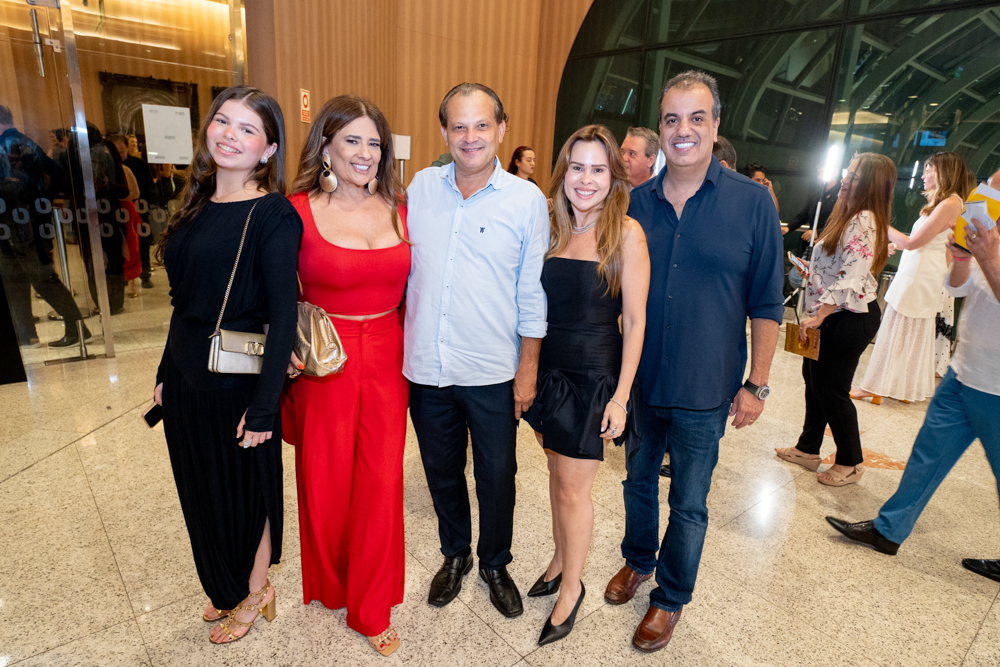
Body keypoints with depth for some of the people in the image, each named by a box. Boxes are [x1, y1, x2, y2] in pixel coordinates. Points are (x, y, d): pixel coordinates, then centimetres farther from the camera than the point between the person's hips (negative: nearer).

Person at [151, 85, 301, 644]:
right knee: (202, 490, 21)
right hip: (187, 378, 7)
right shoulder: (197, 206, 7)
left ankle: (254, 593, 38)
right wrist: (167, 372, 13)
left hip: (239, 382, -7)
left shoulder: (273, 216, -16)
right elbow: (185, 302, 11)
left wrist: (263, 406, -20)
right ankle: (227, 588, 46)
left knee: (245, 489, 12)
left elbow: (283, 317, -19)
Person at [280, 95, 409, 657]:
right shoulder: (298, 210, -6)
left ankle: (373, 608, 32)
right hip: (323, 362, -2)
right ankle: (330, 586, 44)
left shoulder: (399, 208, 4)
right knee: (325, 482, 13)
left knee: (380, 482, 8)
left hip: (386, 360, 3)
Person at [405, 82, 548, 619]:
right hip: (426, 367, 3)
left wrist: (528, 368, -3)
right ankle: (454, 555, 44)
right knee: (441, 470, 19)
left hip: (493, 372, -2)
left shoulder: (527, 200, -5)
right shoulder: (420, 187, 2)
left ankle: (495, 564, 39)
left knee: (497, 478, 13)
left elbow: (532, 294, -3)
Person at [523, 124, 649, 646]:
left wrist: (621, 396, -13)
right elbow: (537, 305, 8)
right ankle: (562, 560, 40)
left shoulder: (626, 232, -11)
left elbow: (635, 322, -11)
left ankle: (571, 587, 28)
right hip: (548, 369, 5)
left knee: (573, 487, 5)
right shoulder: (552, 228, 4)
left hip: (594, 376, -5)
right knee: (557, 472, 18)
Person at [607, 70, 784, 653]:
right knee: (639, 480, 21)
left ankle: (671, 596, 36)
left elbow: (767, 305, -4)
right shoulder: (637, 202, 0)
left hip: (704, 391, -2)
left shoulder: (753, 202, -8)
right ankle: (638, 560, 47)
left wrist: (757, 384, -6)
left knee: (689, 504, 13)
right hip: (638, 382, 3)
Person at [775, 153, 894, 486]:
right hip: (833, 317, 10)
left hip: (849, 320, -10)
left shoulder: (864, 222, -20)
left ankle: (850, 463, 19)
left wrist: (818, 315, -25)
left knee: (831, 389, 0)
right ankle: (808, 449, 30)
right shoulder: (850, 216, 13)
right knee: (814, 380, 16)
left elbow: (851, 280, -27)